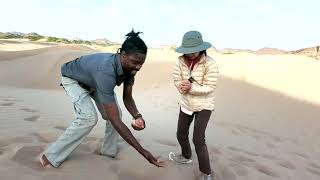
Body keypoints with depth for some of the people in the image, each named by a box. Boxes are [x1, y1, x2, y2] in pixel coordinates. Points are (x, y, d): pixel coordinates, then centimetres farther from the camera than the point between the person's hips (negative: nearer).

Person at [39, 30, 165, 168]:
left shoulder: (129, 68, -24)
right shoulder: (106, 71, -47)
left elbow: (127, 98, -10)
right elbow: (115, 121, -47)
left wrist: (137, 116, -32)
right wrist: (142, 151, -46)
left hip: (93, 80, 7)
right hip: (72, 79, -7)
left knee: (115, 112, -3)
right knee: (89, 117, -22)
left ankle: (109, 150, 18)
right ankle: (51, 156, -3)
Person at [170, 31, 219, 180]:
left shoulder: (210, 63, -22)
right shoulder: (181, 61, -11)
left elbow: (210, 87, -22)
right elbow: (176, 79, -7)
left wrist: (191, 87, -34)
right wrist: (182, 86, -29)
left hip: (204, 106, -5)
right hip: (186, 103, 5)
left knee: (198, 139, -10)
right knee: (181, 134, 17)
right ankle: (186, 156, 48)